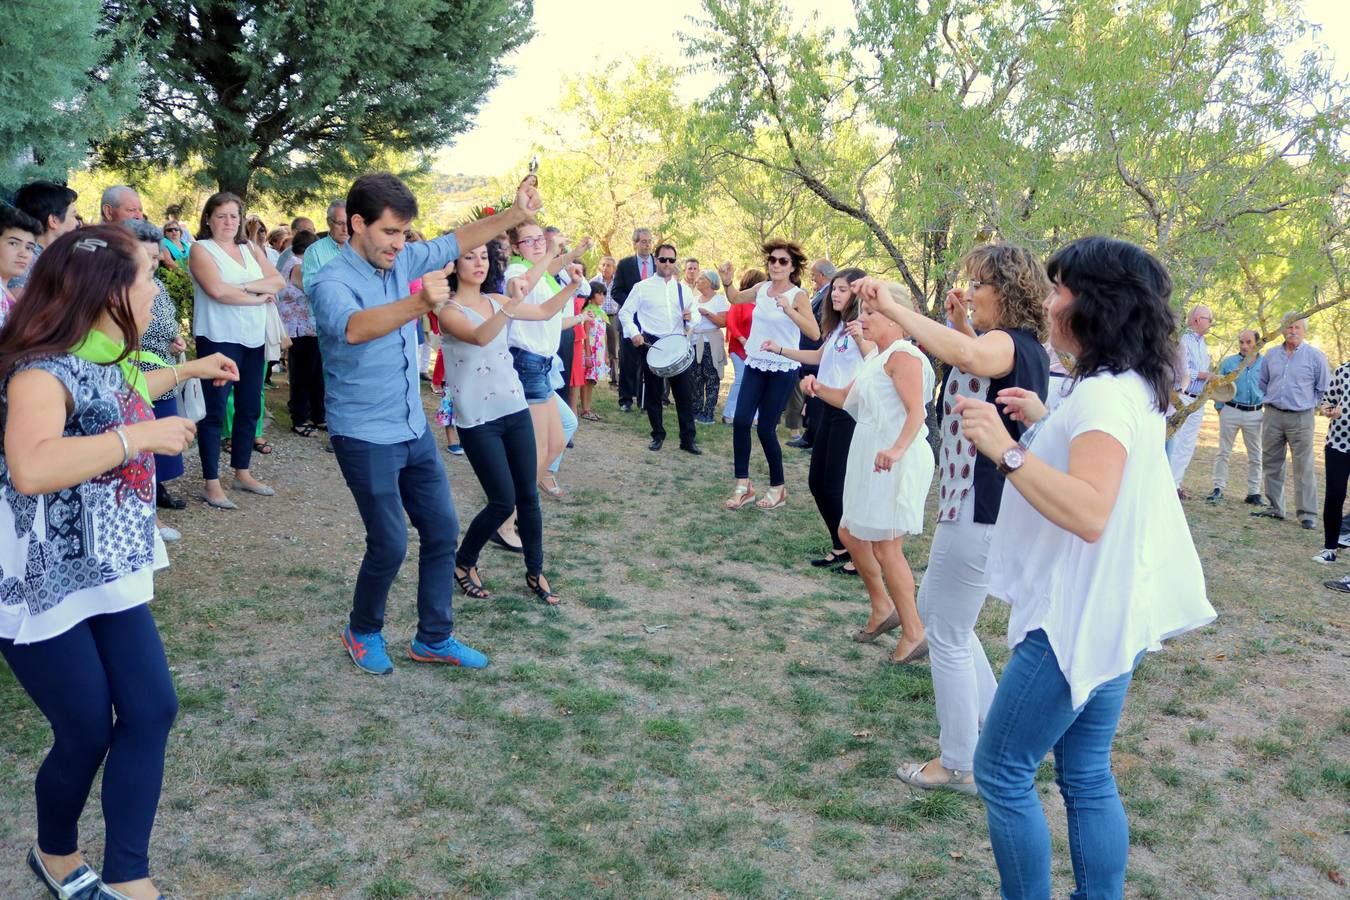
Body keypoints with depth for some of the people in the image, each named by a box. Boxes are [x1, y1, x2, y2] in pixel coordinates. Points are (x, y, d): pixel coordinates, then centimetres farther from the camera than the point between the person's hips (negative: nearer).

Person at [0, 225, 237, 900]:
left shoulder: (107, 359, 6)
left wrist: (190, 369, 36)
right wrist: (142, 436, -33)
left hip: (112, 572, 9)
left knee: (150, 711, 5)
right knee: (87, 733, 3)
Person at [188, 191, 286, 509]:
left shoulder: (250, 249, 14)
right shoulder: (201, 249, -3)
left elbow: (278, 281, 2)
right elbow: (218, 290, -18)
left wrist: (246, 286, -14)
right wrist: (259, 297, -9)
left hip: (253, 339, 6)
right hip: (218, 338, -6)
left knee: (250, 408, 12)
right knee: (215, 411, -2)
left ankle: (242, 473, 25)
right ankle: (211, 483, 3)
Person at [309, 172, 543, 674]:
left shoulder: (402, 261, 0)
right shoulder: (330, 282, -20)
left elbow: (456, 241, 11)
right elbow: (352, 328, -41)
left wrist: (516, 214, -3)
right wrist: (418, 304, -58)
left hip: (414, 430, 7)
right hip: (365, 438, -7)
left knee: (442, 531, 10)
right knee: (390, 544, -4)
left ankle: (433, 639, 24)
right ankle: (363, 632, 24)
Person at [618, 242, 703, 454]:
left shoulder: (684, 289, 12)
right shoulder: (642, 287, 3)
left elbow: (697, 315, 14)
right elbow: (625, 312, 3)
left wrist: (691, 317, -9)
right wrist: (633, 333, -12)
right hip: (651, 344, -2)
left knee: (685, 392, -2)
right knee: (652, 393, 6)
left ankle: (688, 439, 5)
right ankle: (657, 436, 19)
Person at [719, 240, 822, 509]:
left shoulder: (799, 295, -11)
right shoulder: (762, 289, 5)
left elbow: (815, 334, -23)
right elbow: (735, 298, 25)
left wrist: (789, 310, -34)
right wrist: (727, 282, 5)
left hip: (782, 370, -5)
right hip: (755, 365, 5)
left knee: (766, 428, -2)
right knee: (741, 421, -6)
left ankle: (778, 487, 17)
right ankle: (743, 485, 4)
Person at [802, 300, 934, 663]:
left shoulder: (902, 355, -16)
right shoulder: (875, 356, 15)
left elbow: (917, 411, -27)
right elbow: (848, 398, 21)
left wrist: (897, 448, -44)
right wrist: (820, 389, 0)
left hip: (895, 464, -11)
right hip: (870, 460, 11)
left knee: (885, 549, -5)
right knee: (850, 534, 18)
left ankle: (914, 633, 6)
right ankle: (882, 606, 35)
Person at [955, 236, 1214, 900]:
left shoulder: (1103, 394, -21)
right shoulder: (1131, 387, 10)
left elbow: (1089, 513, -32)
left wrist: (1008, 450, -33)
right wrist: (1045, 422, 18)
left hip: (1075, 620, -10)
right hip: (1106, 614, 10)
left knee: (1001, 771, 3)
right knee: (1087, 776, 17)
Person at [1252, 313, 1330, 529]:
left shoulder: (1315, 356, -2)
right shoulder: (1272, 355, 8)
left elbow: (1324, 388, 6)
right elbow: (1262, 382, 23)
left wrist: (1309, 403, 8)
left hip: (1300, 418, -4)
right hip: (1272, 415, 4)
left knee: (1304, 468, -6)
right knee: (1272, 464, 8)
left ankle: (1307, 513, -4)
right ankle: (1274, 507, 18)